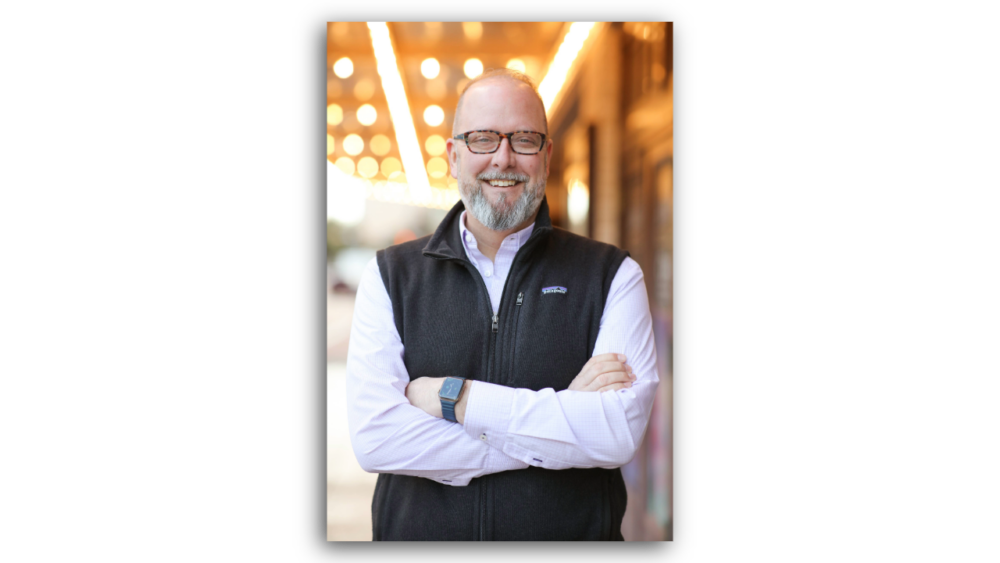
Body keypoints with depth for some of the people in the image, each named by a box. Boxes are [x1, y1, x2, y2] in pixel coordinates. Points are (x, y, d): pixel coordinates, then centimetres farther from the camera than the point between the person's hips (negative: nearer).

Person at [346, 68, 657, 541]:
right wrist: (564, 411, -17)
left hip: (572, 529, 0)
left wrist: (456, 397, -17)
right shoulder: (390, 277, 0)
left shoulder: (611, 276, -3)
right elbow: (374, 436, -14)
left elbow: (621, 432, -17)